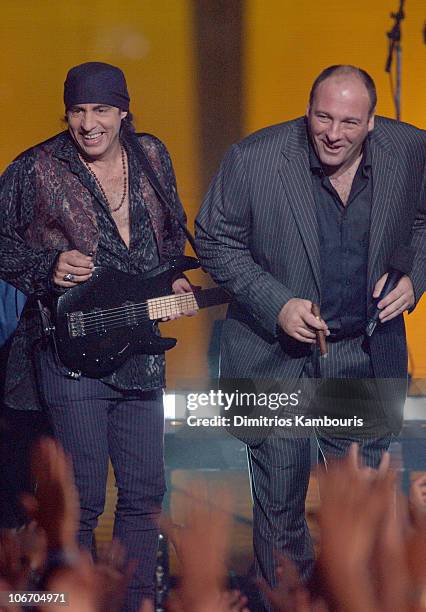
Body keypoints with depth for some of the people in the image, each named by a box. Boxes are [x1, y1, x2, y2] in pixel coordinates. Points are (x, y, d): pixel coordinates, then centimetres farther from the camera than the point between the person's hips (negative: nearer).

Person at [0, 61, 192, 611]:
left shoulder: (152, 157, 6)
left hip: (140, 350, 5)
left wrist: (171, 278, 4)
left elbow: (172, 230, 21)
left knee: (144, 492, 9)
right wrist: (49, 268, -15)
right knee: (81, 499, 0)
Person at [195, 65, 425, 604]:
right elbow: (215, 241, -6)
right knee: (279, 511, 9)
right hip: (277, 357, -2)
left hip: (365, 356, 2)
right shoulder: (253, 159, -16)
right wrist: (276, 306, -16)